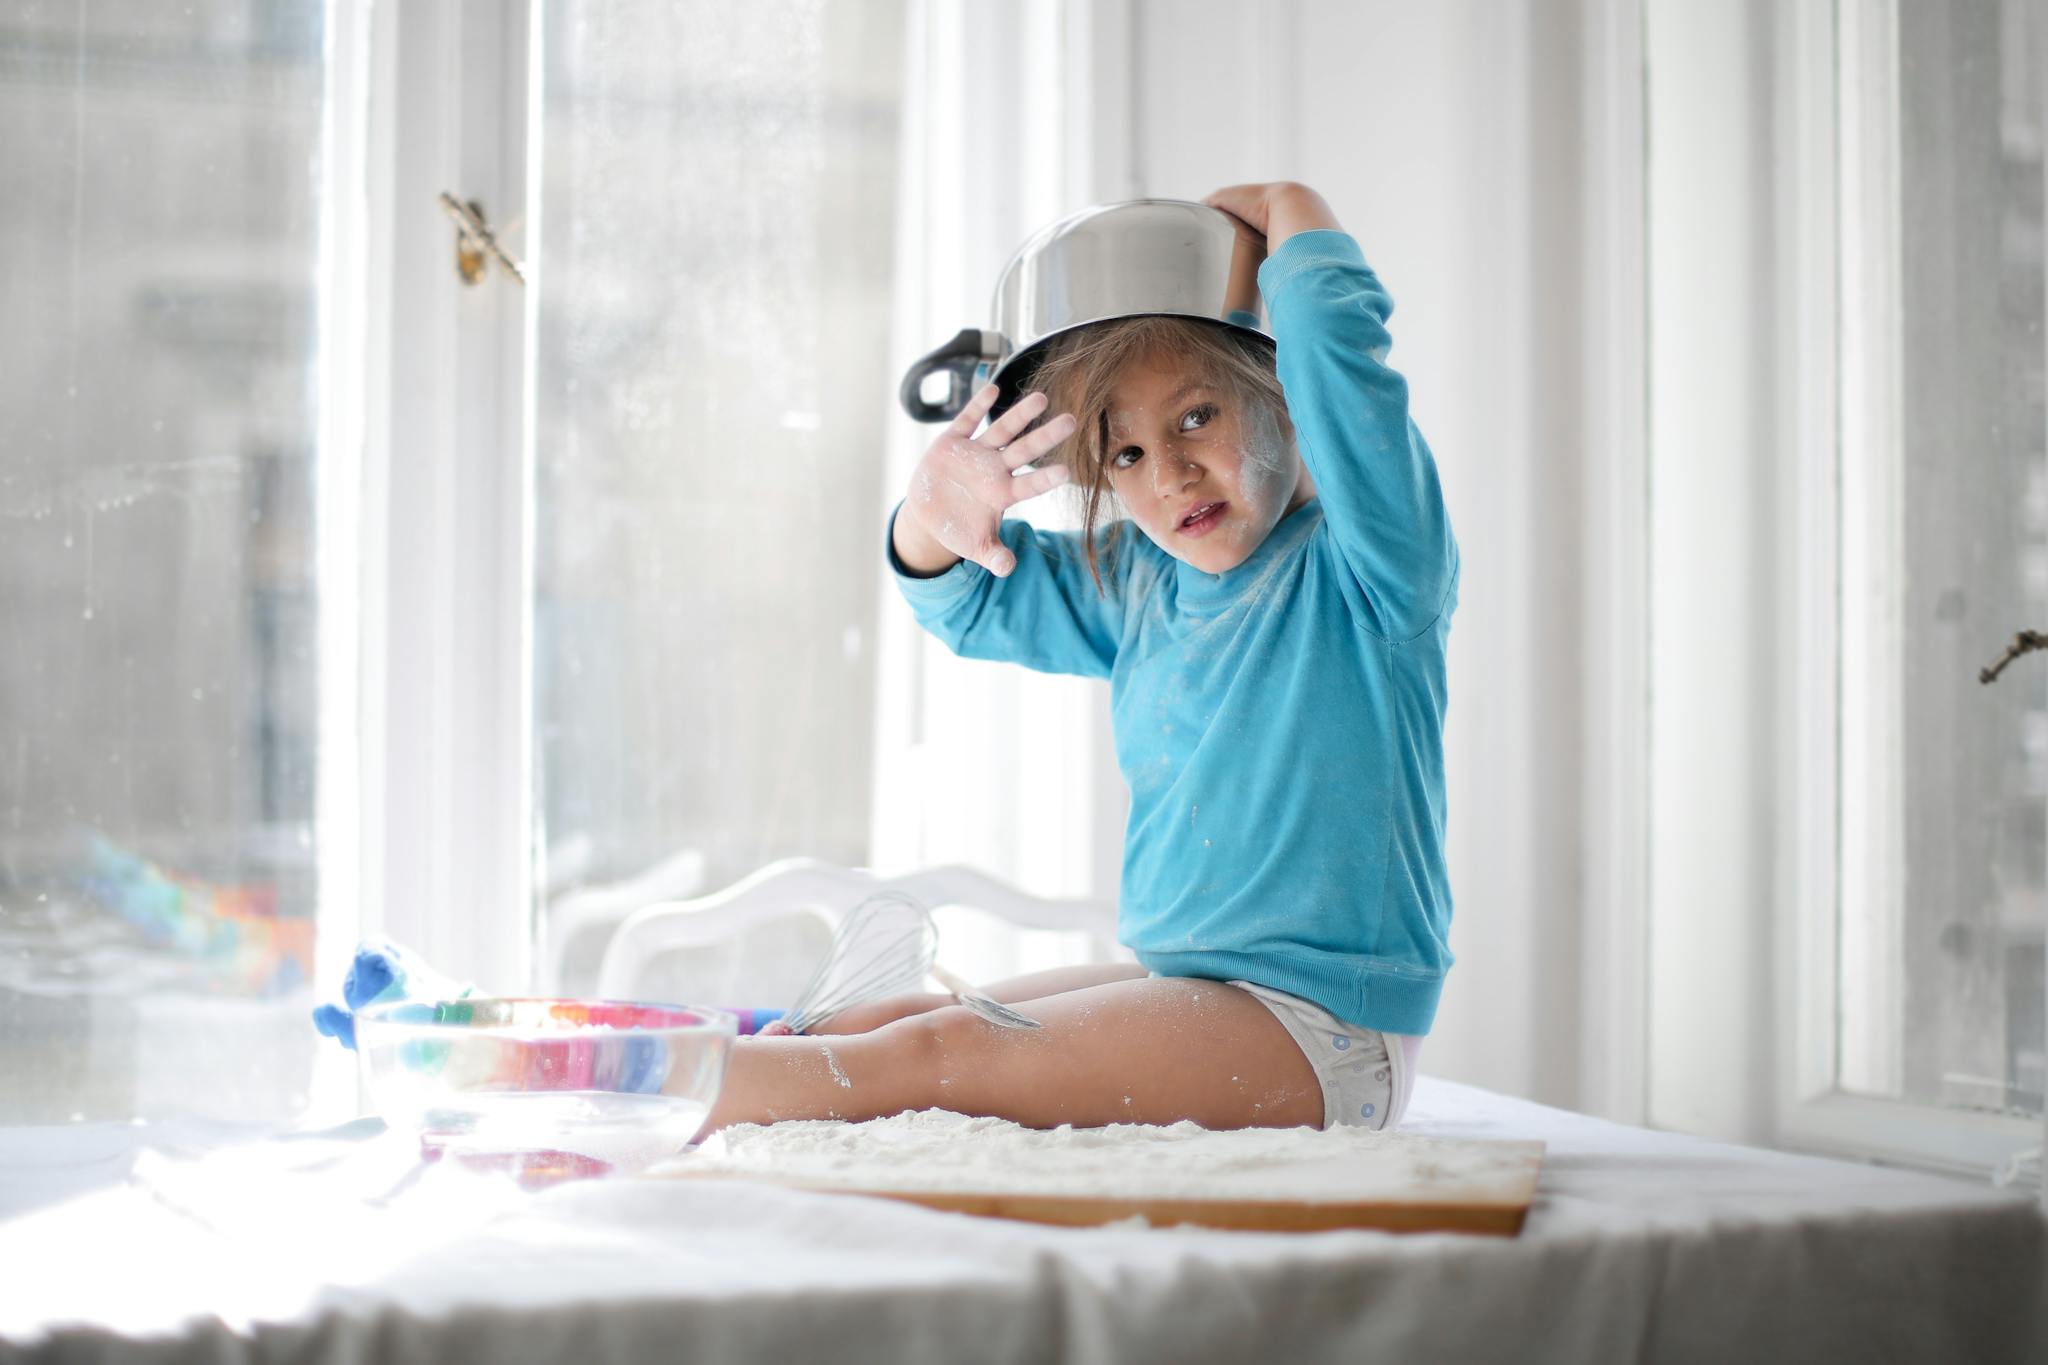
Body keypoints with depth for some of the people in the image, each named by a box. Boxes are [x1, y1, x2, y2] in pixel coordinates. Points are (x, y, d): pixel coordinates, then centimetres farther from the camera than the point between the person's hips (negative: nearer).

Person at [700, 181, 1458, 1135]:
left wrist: (1286, 214, -2)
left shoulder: (1366, 566, -11)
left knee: (931, 1055, -18)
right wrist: (935, 519, -2)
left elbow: (1334, 341, -23)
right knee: (858, 1028, 3)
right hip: (1181, 985, 9)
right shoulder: (1136, 588, 11)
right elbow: (973, 601, 22)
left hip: (1321, 1029, -9)